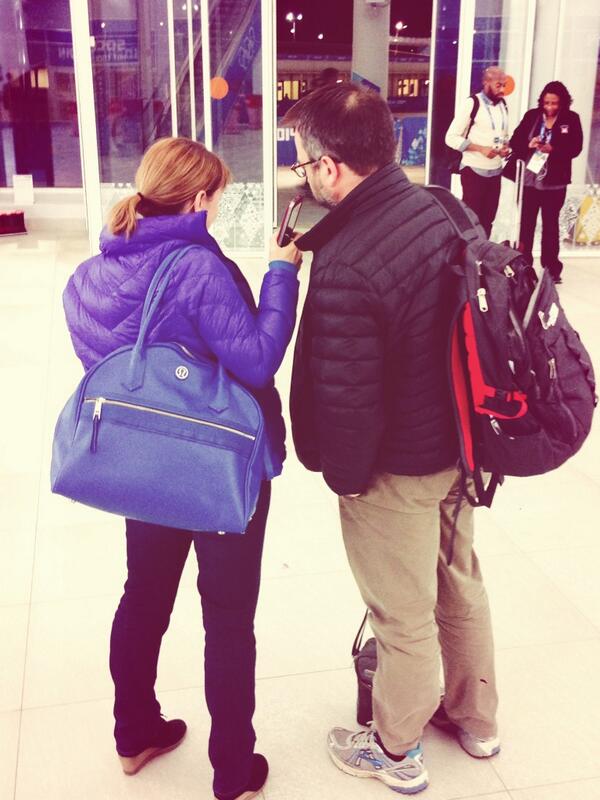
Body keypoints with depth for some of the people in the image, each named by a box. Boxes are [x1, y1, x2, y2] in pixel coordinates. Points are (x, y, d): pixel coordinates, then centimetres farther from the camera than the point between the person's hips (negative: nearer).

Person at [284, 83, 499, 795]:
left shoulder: (343, 268, -31)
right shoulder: (441, 210, -6)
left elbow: (346, 402, -25)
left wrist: (342, 474, -7)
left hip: (395, 472, -8)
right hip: (457, 444, 8)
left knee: (404, 620, 14)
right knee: (460, 587, 26)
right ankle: (475, 718, 49)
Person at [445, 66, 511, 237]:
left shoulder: (502, 105, 9)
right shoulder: (472, 103, -11)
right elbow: (451, 137, -13)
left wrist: (506, 147, -1)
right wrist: (481, 148, -21)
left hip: (495, 171, 6)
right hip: (474, 170, -6)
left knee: (487, 219, 10)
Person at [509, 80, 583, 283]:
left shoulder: (571, 119, -2)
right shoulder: (532, 115, 2)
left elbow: (575, 148, -8)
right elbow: (515, 140, 1)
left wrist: (553, 148, -23)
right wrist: (528, 144, -19)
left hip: (554, 182, -1)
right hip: (529, 179, 2)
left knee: (550, 224, 9)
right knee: (526, 223, 8)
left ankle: (551, 267, 16)